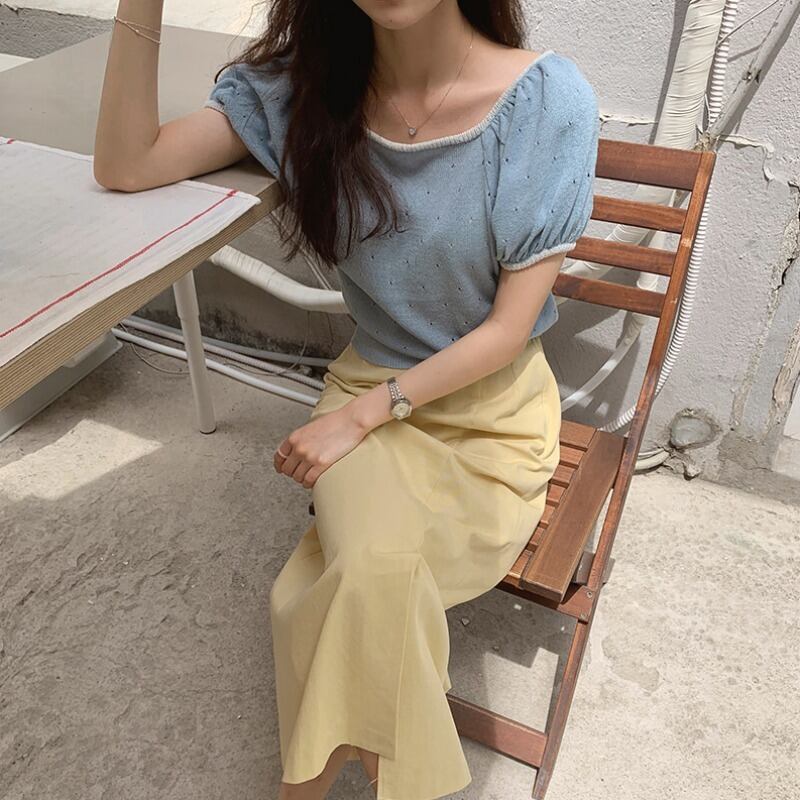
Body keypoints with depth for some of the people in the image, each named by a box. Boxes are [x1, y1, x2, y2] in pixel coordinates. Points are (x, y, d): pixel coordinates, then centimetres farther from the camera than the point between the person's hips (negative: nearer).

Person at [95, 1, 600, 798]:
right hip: (368, 391, 2)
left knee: (358, 588, -22)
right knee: (379, 569, -26)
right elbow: (125, 165, -9)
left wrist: (360, 414, -17)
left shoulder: (550, 99, -17)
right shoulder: (306, 81, -7)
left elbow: (511, 327, -15)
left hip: (495, 410, -1)